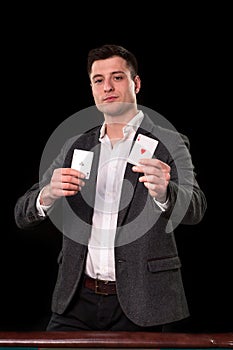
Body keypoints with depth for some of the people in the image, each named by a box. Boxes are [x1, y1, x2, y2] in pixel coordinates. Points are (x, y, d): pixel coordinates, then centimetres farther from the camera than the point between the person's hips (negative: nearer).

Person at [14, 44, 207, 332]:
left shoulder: (168, 144, -1)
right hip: (77, 300, 3)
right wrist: (48, 194, -18)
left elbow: (194, 210, -17)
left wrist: (163, 193, -40)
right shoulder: (76, 146, 11)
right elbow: (23, 216, 6)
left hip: (137, 305, -3)